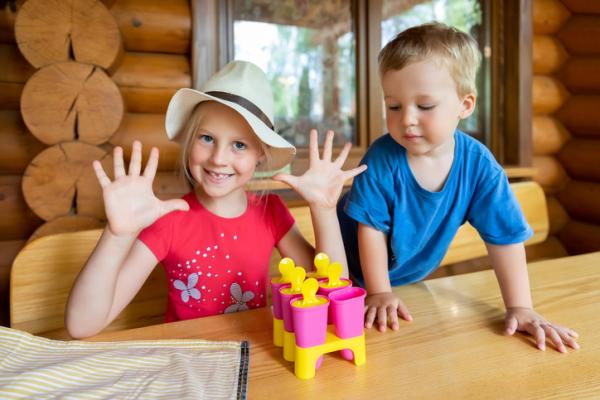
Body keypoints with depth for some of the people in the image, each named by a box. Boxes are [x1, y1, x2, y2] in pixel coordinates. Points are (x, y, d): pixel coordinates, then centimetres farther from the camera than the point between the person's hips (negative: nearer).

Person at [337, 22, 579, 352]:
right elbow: (371, 228, -22)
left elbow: (504, 237, -17)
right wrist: (379, 293, -20)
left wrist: (519, 308, -19)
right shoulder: (381, 159, -29)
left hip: (411, 276, 3)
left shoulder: (479, 166, -22)